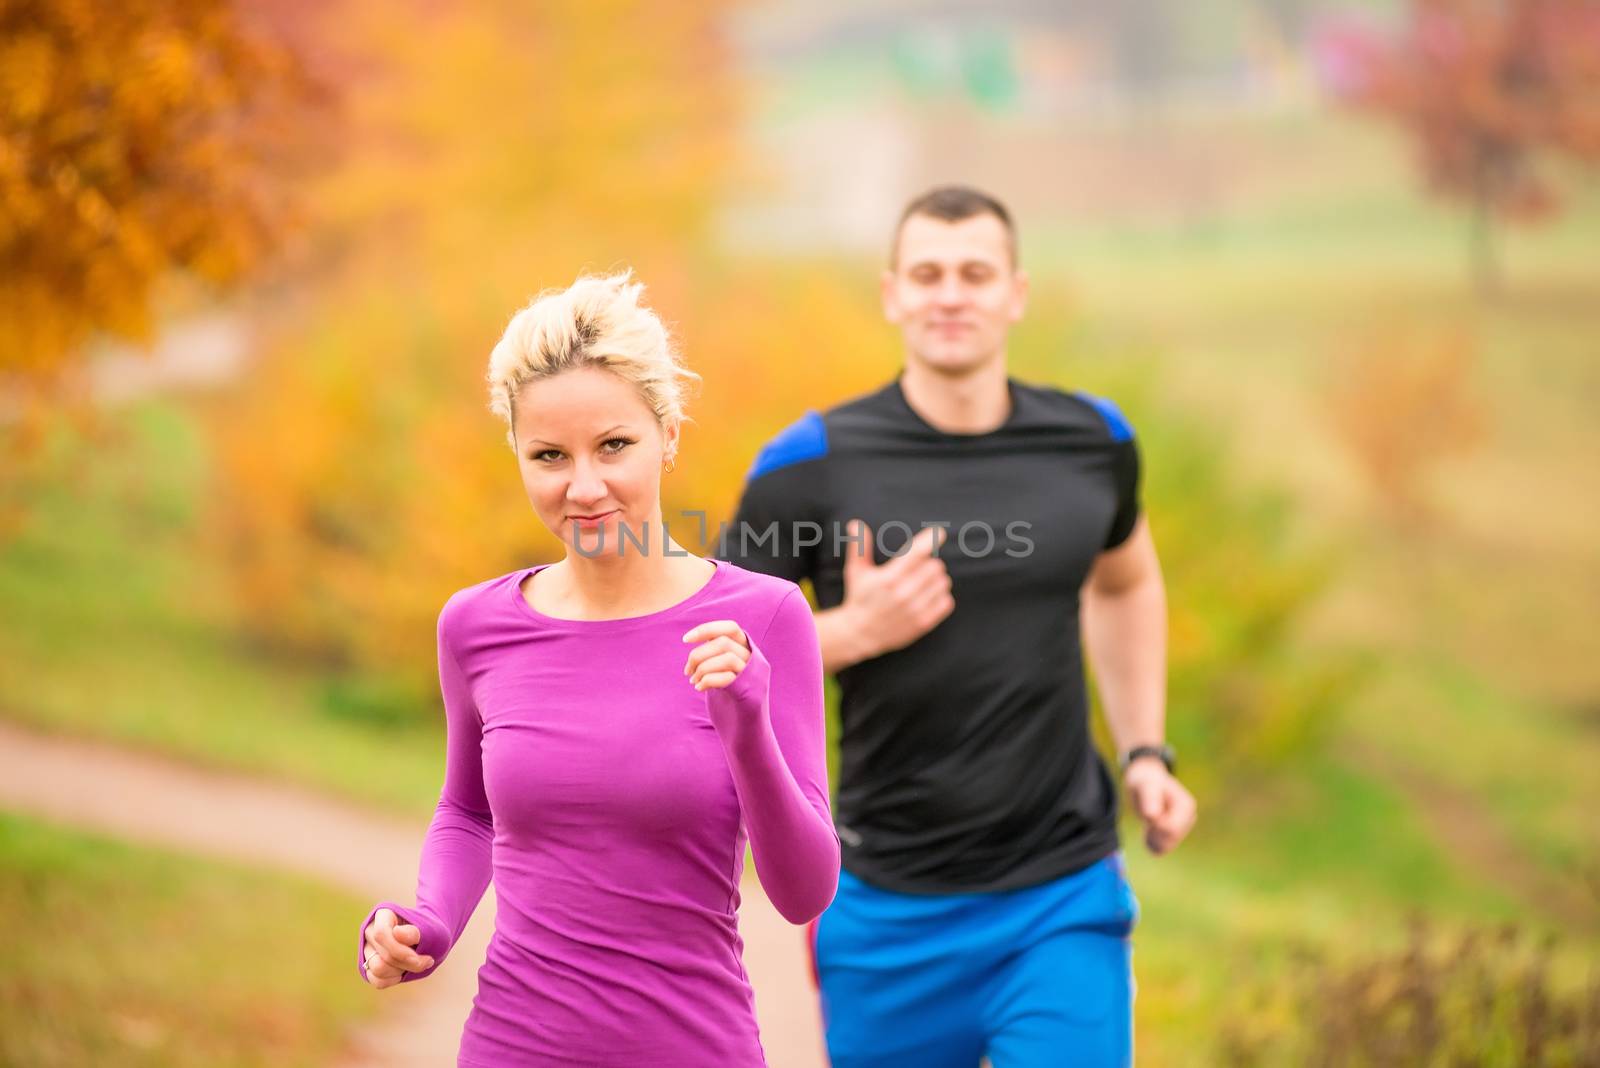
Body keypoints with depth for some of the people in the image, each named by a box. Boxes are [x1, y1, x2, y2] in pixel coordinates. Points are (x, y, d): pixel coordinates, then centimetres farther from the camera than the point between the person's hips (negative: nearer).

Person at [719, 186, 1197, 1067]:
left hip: (1063, 897, 1)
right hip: (891, 912, -1)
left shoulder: (1093, 442, 1)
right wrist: (856, 631, -19)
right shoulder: (814, 462, -9)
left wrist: (1145, 753, 14)